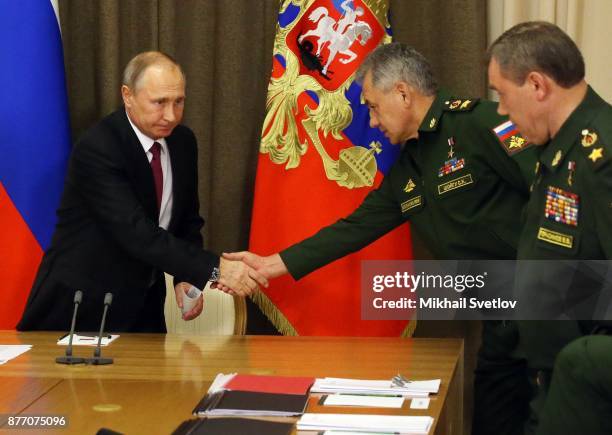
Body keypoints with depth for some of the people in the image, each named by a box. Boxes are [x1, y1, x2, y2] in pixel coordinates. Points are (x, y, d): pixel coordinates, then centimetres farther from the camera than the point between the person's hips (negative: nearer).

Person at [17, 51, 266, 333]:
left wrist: (187, 277, -7)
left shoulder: (183, 142, 0)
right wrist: (215, 270, -36)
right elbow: (138, 234, -31)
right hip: (82, 307, -6)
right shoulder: (96, 150, -23)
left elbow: (188, 220, 11)